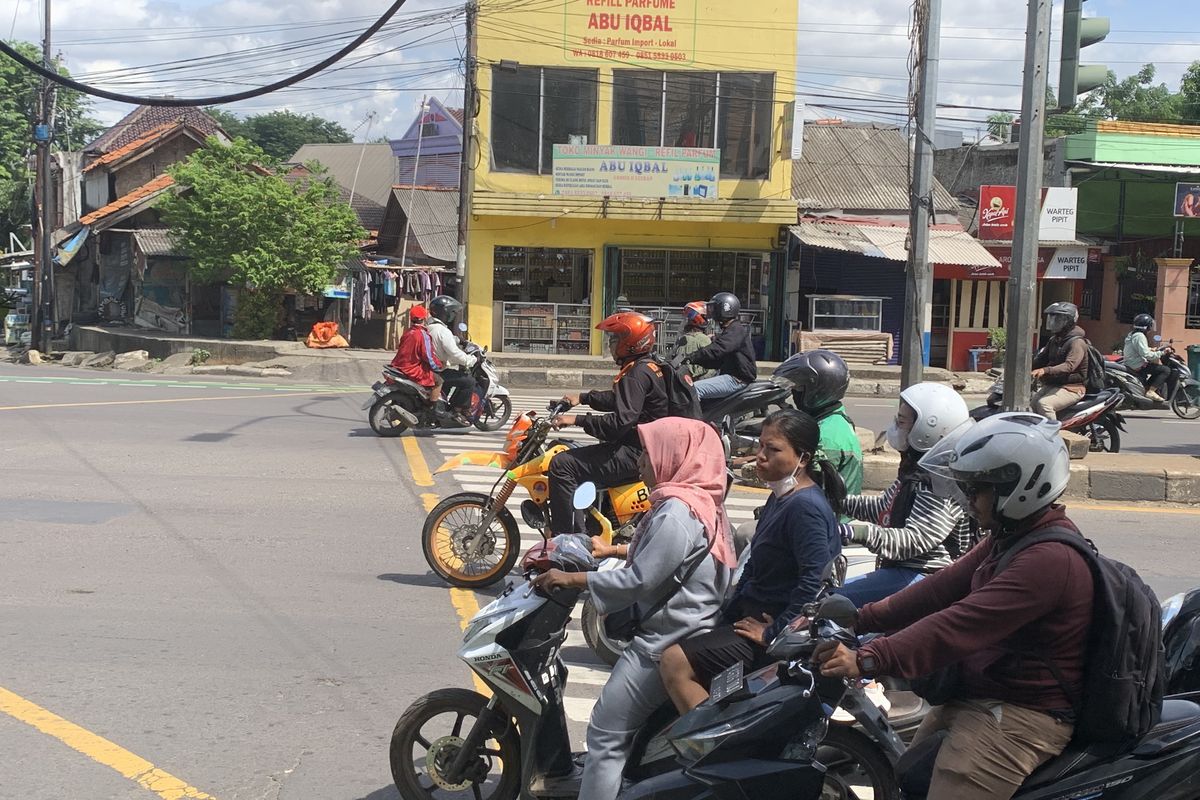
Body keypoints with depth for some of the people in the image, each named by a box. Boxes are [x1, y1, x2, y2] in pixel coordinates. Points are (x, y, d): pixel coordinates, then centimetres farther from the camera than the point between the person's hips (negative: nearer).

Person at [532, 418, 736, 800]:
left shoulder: (677, 513, -21)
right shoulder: (703, 502, 11)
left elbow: (641, 580, -22)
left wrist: (573, 578, -15)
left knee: (606, 736, -5)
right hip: (687, 633, 11)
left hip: (665, 642, -10)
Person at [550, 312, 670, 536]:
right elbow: (617, 400, 30)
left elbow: (621, 421, -27)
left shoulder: (637, 373, -18)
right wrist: (582, 398, 27)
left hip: (635, 454, -11)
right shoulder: (650, 366, 14)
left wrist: (578, 420, -23)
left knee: (562, 465, -17)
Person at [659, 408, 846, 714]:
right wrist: (725, 620, 14)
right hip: (754, 617, 11)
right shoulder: (781, 498, 13)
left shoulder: (806, 507, -20)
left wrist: (773, 633, -22)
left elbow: (815, 582, -29)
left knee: (676, 662, -20)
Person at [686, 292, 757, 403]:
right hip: (728, 375, 11)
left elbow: (716, 350, -27)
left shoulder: (737, 330, -13)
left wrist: (690, 358, -29)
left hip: (737, 380, -11)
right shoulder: (728, 330, 21)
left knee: (694, 389, -25)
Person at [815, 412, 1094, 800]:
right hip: (976, 694, 11)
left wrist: (869, 660, -37)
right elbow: (945, 587, 8)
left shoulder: (1051, 559, -24)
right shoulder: (1010, 537, 10)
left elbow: (962, 625, -32)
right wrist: (860, 619, -1)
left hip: (1021, 716, -11)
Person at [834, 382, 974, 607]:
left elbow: (916, 540, -29)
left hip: (919, 577, -11)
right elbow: (883, 507, 28)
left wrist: (865, 533, -43)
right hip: (900, 569, 11)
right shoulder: (915, 469, 15)